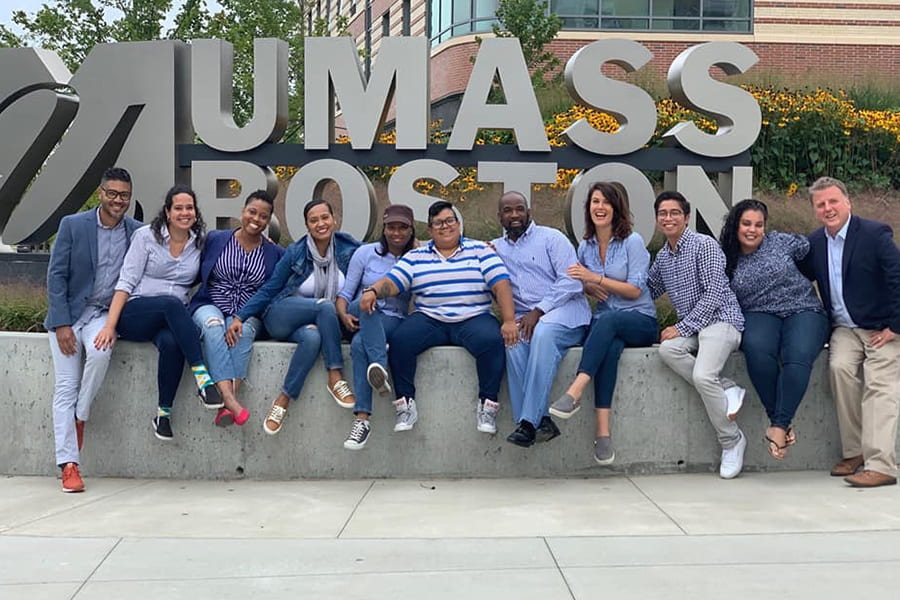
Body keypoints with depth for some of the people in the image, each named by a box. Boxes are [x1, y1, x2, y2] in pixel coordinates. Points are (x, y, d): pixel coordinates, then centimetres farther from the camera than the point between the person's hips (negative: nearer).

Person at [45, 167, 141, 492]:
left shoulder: (138, 232, 2)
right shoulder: (73, 225, -3)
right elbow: (56, 276, -4)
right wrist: (61, 324, -11)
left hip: (106, 313, 1)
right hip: (70, 312, 0)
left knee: (100, 351, -31)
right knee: (66, 387, -8)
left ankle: (80, 417, -7)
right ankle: (69, 465, -8)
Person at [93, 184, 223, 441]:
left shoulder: (200, 242, 10)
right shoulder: (146, 236, 1)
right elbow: (126, 282, -3)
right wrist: (110, 326, -14)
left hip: (172, 320, 3)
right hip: (135, 314, -2)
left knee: (172, 343, -36)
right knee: (172, 303, -37)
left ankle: (164, 413, -22)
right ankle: (202, 377, -42)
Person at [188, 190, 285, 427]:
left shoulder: (275, 253, 10)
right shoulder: (215, 239, 8)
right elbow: (199, 273, 12)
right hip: (209, 306, 0)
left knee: (243, 330, -35)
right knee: (213, 325, -36)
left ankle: (227, 405, -46)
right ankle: (230, 400, -50)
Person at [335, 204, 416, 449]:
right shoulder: (366, 253, 9)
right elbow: (345, 293, 5)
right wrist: (343, 314, -15)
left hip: (395, 321, 0)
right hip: (362, 317, 0)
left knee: (359, 344, -36)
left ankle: (362, 418, -46)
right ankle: (381, 367, -58)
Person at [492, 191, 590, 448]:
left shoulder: (551, 238, 7)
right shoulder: (495, 248, 21)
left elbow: (571, 281, -5)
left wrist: (539, 311, -14)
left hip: (565, 309, -3)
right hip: (523, 317, 3)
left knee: (543, 332, -37)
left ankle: (529, 421, -38)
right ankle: (541, 420, -33)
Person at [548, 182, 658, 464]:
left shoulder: (633, 242, -4)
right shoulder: (585, 246, 12)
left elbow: (635, 290, -9)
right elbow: (586, 286, 22)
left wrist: (596, 278, -16)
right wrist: (589, 287, -2)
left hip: (641, 321, -3)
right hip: (604, 322, 3)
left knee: (607, 321, -38)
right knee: (610, 346, -35)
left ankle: (575, 391, -46)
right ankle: (603, 431, -44)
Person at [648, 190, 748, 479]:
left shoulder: (704, 245, -5)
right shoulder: (662, 257, 17)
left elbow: (714, 292, -12)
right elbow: (649, 290, 26)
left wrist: (683, 328, -15)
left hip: (721, 318, -7)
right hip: (691, 327, 7)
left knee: (703, 375, -29)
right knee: (668, 349, -28)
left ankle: (732, 441, -9)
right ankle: (726, 390, -17)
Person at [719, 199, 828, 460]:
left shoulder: (780, 242, 7)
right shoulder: (727, 261, 10)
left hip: (803, 311, 0)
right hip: (759, 316, 1)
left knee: (798, 356, -34)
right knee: (756, 348, -36)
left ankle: (779, 425, -32)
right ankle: (777, 418, -27)